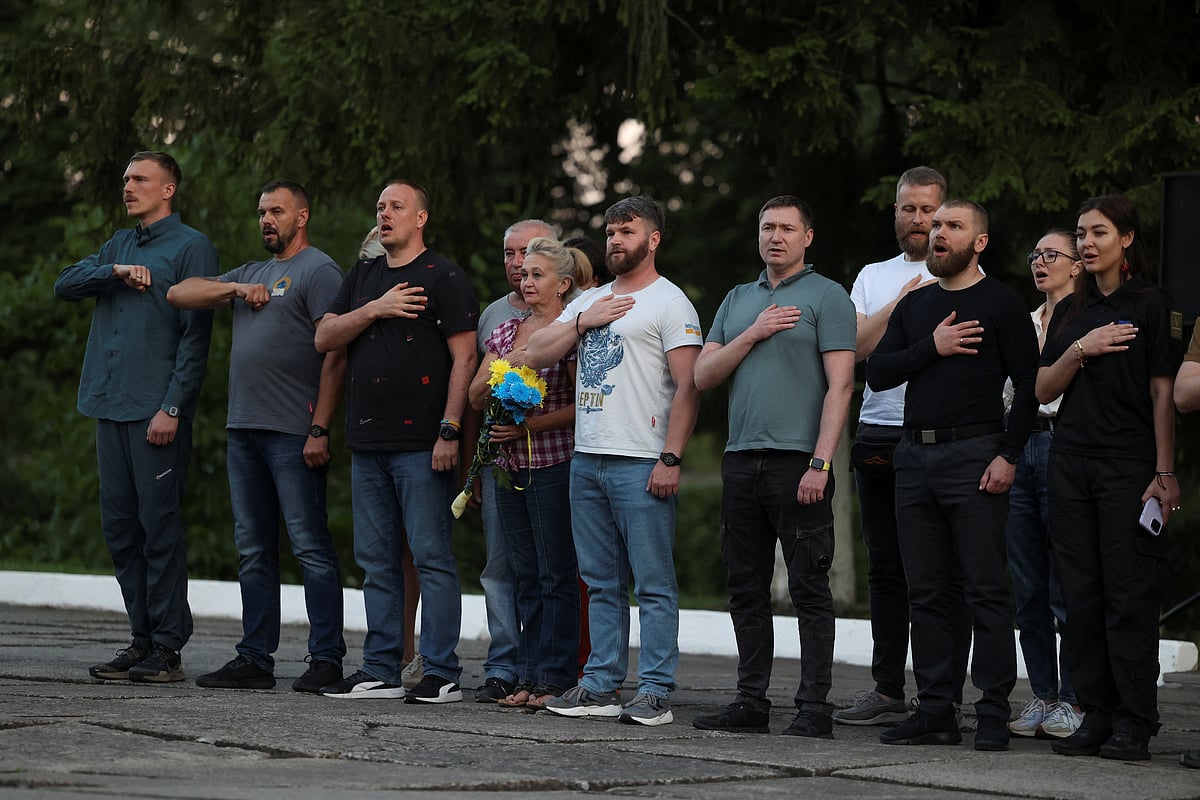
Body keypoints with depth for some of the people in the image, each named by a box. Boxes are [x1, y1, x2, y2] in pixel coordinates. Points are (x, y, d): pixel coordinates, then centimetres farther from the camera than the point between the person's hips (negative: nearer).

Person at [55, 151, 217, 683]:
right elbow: (65, 285, 10)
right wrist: (115, 272, -8)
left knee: (159, 527, -6)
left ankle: (168, 648, -3)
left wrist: (173, 407, -15)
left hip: (157, 412, -7)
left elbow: (195, 335, -8)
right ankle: (142, 639, 14)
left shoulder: (192, 247, -2)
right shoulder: (119, 245, 19)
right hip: (109, 408, 7)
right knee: (120, 527, 7)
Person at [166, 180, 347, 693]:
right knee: (254, 550, 9)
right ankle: (255, 659, 13)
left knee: (311, 546, -7)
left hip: (293, 436, -8)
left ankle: (326, 660, -6)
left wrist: (320, 429, -18)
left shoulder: (318, 272, -3)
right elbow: (178, 295, 20)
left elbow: (336, 354, -12)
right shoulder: (252, 274, 22)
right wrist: (235, 290, 3)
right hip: (243, 430, 8)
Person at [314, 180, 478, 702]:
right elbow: (324, 338, 9)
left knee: (432, 556, -7)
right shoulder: (363, 277, 18)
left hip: (421, 443, -7)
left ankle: (442, 673, -4)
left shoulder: (443, 277, -2)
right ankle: (380, 672, 13)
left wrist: (450, 429, -16)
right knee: (375, 560, 8)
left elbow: (464, 357, -8)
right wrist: (374, 310, -6)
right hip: (367, 442, 7)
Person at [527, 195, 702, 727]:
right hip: (586, 460, 7)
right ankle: (600, 686, 15)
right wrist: (582, 323, 0)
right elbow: (536, 356, 14)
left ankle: (655, 693, -5)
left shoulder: (668, 302, -3)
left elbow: (688, 387, -10)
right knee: (601, 583, 10)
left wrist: (671, 458, -17)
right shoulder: (588, 302, 20)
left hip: (641, 464, -7)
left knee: (653, 584, -6)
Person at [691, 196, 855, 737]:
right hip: (741, 462, 6)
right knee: (747, 589, 8)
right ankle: (751, 703, 15)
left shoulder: (826, 297, 0)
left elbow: (840, 385, -8)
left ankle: (815, 707, -5)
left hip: (798, 462, -6)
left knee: (809, 589, -5)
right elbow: (704, 376, 12)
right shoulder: (737, 301, 19)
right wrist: (753, 334, -3)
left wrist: (820, 463, -17)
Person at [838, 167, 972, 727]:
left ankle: (946, 697, -2)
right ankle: (887, 691, 15)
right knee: (886, 570, 9)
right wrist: (902, 303, -7)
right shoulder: (872, 277, 17)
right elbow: (856, 346, 1)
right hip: (878, 437, 5)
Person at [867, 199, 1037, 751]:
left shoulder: (1001, 303, 0)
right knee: (926, 591, 6)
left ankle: (994, 714, -5)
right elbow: (876, 373, 8)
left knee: (986, 589, -6)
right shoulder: (914, 306, 17)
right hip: (915, 457, 6)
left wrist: (1008, 455, -14)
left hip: (974, 456, -6)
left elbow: (1029, 383, -6)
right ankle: (935, 711, 11)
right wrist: (931, 347, -7)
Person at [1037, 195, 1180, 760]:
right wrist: (1079, 350, -6)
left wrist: (1164, 472, -12)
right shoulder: (1070, 311, 16)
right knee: (1080, 596, 4)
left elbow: (1163, 393, -6)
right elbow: (1043, 390, 11)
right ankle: (1096, 716, 10)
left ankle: (1134, 725, -4)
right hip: (1071, 462, 6)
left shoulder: (1149, 305, -1)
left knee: (1130, 594, -7)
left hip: (1129, 463, -6)